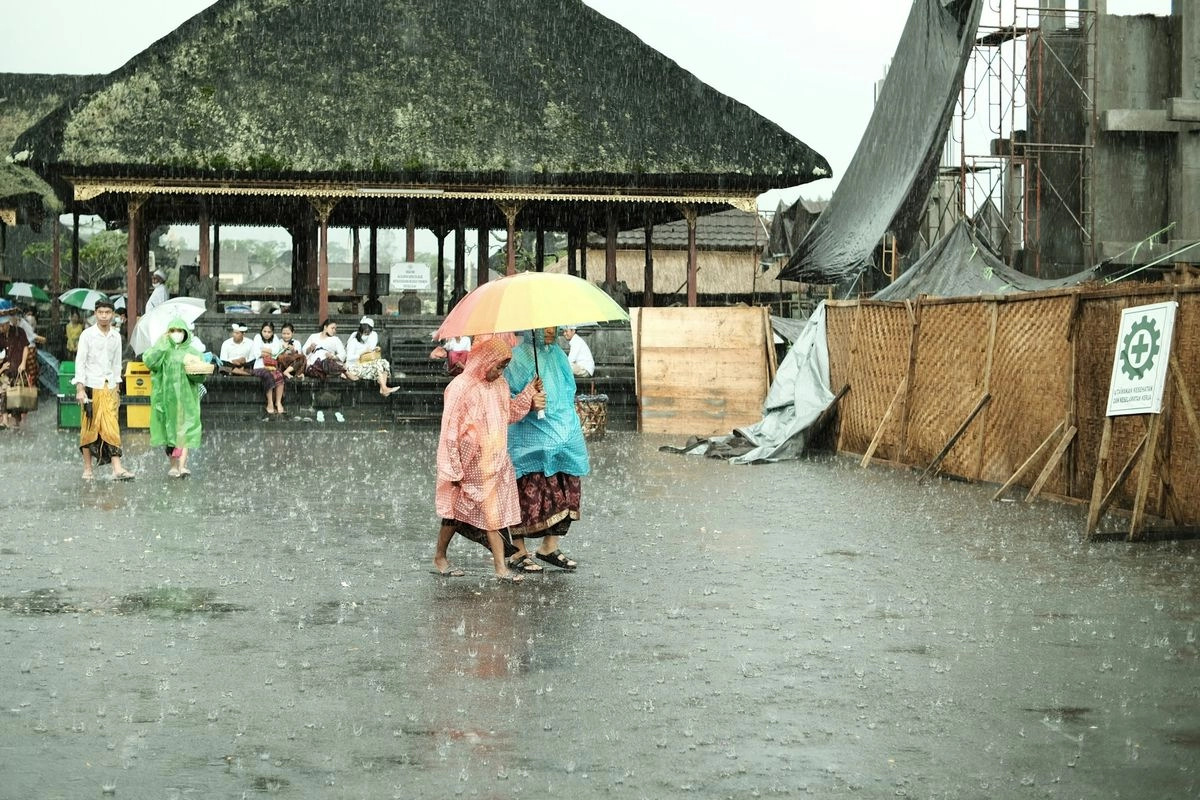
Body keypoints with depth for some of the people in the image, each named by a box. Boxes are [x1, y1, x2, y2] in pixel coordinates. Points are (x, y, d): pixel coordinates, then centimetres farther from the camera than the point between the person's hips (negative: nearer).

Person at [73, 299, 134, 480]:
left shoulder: (116, 336, 9)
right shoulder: (87, 335, -4)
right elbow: (80, 362, -6)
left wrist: (117, 389, 14)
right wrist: (80, 389, -13)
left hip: (109, 387, 3)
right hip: (91, 387, -3)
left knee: (112, 427, -4)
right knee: (89, 428, 1)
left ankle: (117, 469, -11)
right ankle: (87, 469, 10)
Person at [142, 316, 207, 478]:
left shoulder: (192, 352, 8)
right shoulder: (162, 351, 8)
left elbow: (201, 376, 2)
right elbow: (148, 361, -11)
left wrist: (194, 370, -20)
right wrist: (161, 344, -11)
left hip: (186, 397, -1)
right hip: (166, 396, 1)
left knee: (185, 430, -10)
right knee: (169, 429, 4)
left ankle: (182, 464, -16)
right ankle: (172, 465, 14)